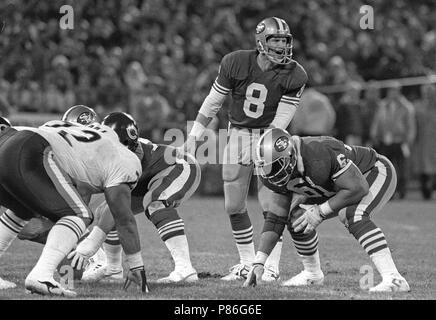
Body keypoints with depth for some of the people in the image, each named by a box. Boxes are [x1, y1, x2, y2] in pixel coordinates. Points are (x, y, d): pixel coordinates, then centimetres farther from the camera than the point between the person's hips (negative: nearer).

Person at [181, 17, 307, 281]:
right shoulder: (236, 63, -11)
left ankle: (272, 266, -2)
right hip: (238, 133, 2)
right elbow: (214, 101, 0)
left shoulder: (293, 76, -14)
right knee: (234, 206, 4)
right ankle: (248, 263, 18)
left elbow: (281, 120, -14)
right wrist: (194, 136, 1)